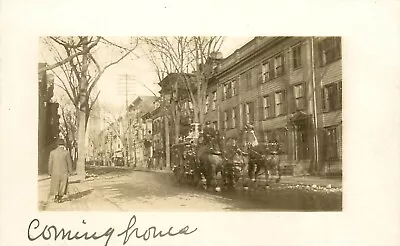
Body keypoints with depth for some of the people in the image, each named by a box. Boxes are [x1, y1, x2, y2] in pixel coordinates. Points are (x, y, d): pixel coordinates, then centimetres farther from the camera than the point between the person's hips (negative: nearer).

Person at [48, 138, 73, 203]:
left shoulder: (52, 152, -4)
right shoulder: (66, 152, -9)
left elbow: (50, 163, 0)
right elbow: (69, 162, -4)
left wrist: (50, 172, 10)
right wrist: (70, 171, 7)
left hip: (55, 172, 1)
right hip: (64, 172, -1)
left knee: (55, 185, 17)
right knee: (62, 185, 10)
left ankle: (56, 197, 12)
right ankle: (60, 198, 11)